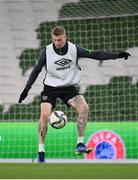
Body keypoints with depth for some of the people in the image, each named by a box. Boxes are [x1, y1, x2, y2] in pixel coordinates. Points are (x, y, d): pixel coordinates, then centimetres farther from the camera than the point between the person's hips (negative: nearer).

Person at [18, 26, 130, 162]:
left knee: (84, 107, -22)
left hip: (69, 87, 1)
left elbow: (94, 55, -6)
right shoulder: (47, 51, -10)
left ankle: (80, 144, -16)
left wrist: (116, 56, -12)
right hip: (50, 88, -1)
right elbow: (37, 70, -3)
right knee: (44, 114, -21)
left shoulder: (74, 49, -8)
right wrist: (26, 89, -9)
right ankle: (41, 150, -10)